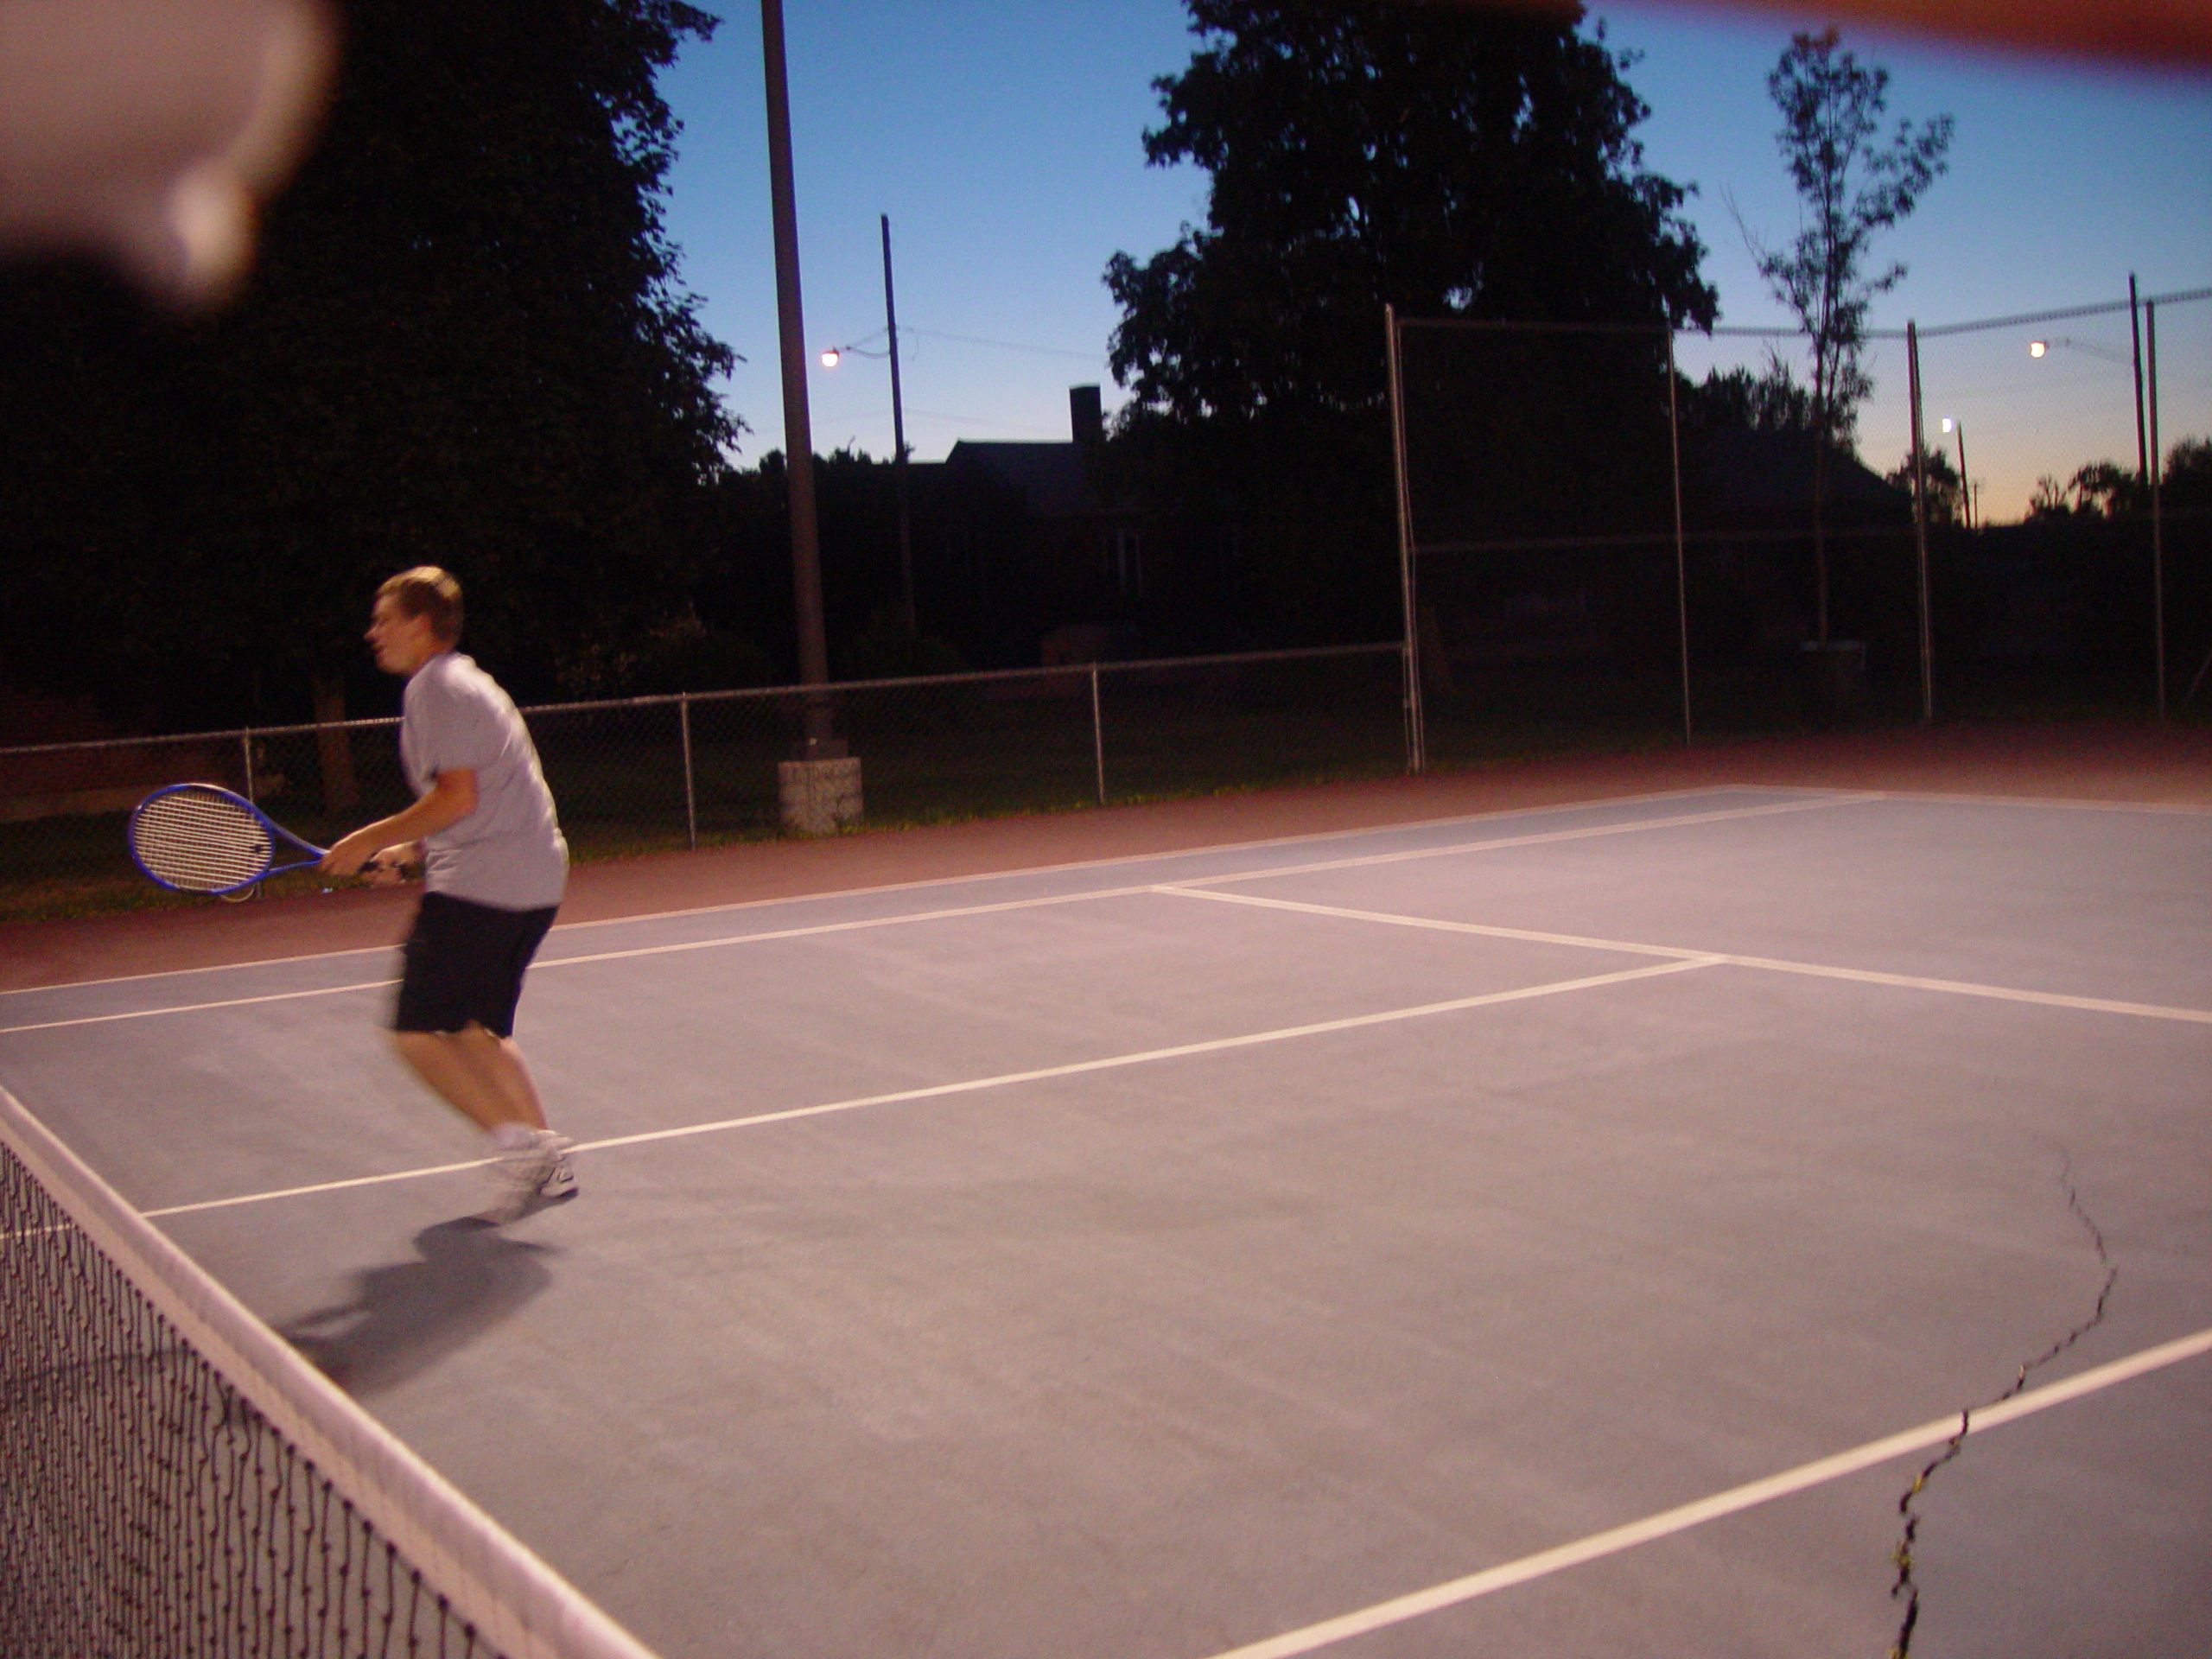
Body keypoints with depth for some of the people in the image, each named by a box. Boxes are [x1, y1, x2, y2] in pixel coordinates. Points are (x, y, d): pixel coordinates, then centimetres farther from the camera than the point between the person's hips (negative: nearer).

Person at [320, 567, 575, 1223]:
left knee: (418, 1032, -6)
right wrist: (408, 853, 18)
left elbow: (457, 797, -18)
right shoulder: (463, 684, 22)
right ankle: (545, 1161, 12)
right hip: (534, 879, 10)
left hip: (480, 885, -10)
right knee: (476, 1031, 16)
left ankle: (517, 1141, -12)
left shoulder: (436, 687, -9)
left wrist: (372, 839, -10)